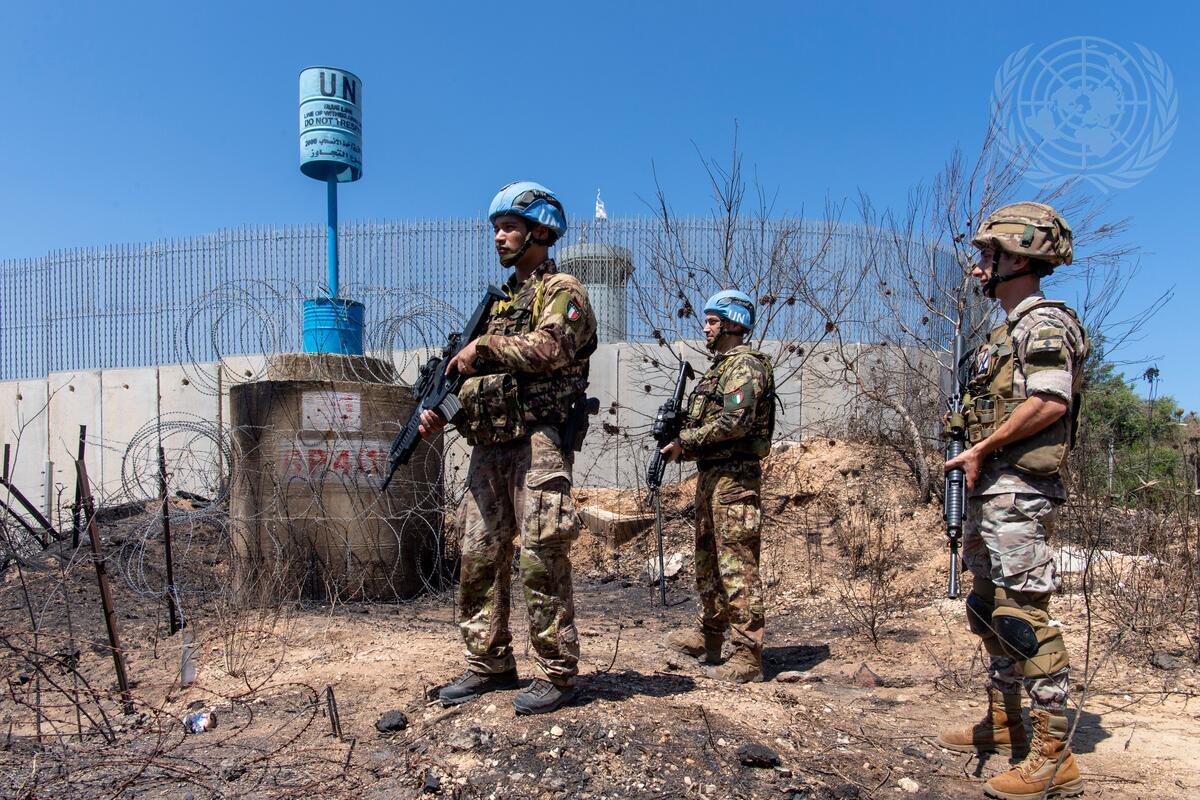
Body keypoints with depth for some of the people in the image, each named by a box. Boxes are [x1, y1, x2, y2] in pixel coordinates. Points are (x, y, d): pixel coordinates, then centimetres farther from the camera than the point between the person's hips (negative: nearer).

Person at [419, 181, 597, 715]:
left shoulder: (562, 290, 0)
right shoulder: (501, 300, 24)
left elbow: (549, 349, -19)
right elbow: (474, 370, 23)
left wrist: (484, 345, -9)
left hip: (536, 441, -8)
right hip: (488, 446, 8)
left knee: (540, 559, -7)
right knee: (479, 556, 8)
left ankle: (557, 674, 3)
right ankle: (490, 664, 20)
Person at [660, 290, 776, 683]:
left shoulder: (745, 365, -11)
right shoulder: (720, 366, 20)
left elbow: (734, 423, -23)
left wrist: (684, 440, -14)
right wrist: (682, 447, 6)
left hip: (734, 478, -11)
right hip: (710, 474, 11)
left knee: (737, 566, -8)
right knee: (708, 560, 17)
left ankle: (748, 655, -2)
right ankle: (709, 638, 30)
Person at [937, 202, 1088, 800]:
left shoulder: (1045, 323, -10)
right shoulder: (1007, 332, 20)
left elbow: (1050, 402, -24)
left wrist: (982, 449, -19)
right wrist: (977, 459, 10)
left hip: (1019, 488, -11)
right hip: (990, 489, 11)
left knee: (1024, 616, -9)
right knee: (988, 609, 16)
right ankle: (1004, 724, 29)